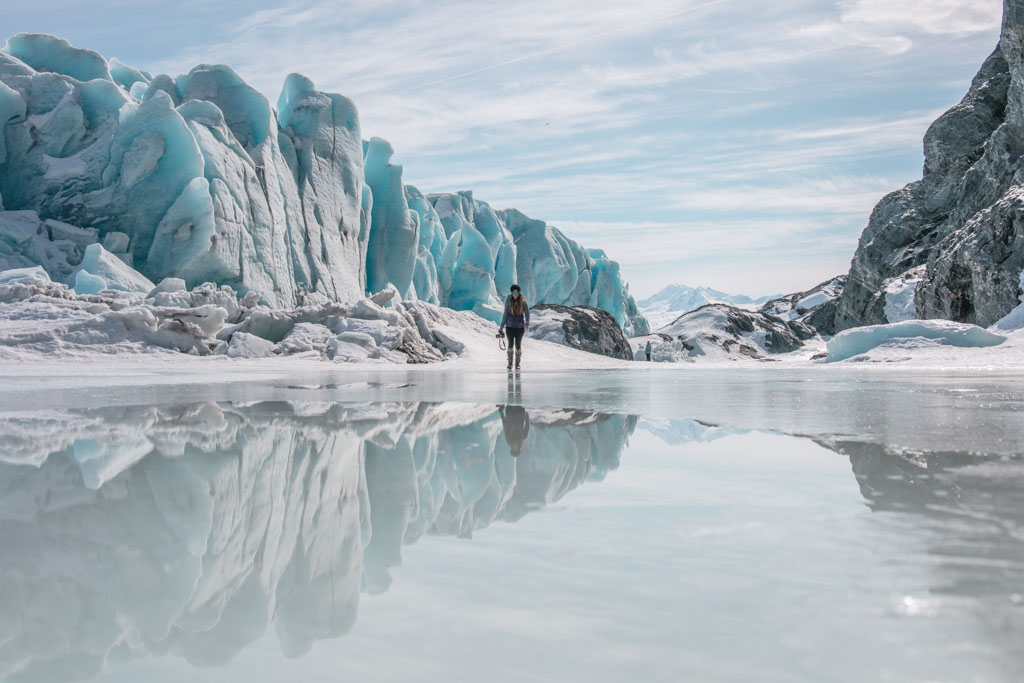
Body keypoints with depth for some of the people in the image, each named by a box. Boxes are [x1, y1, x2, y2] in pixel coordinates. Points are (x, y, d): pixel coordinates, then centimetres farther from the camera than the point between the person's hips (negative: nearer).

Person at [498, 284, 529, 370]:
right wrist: (501, 327, 5)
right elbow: (505, 314, 5)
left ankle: (517, 364, 10)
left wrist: (527, 324, -16)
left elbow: (527, 314, -1)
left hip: (519, 327, 0)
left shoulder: (523, 302, -2)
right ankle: (510, 363, 4)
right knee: (510, 344, -3)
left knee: (518, 345, 2)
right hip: (510, 326, 0)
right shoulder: (508, 302, 0)